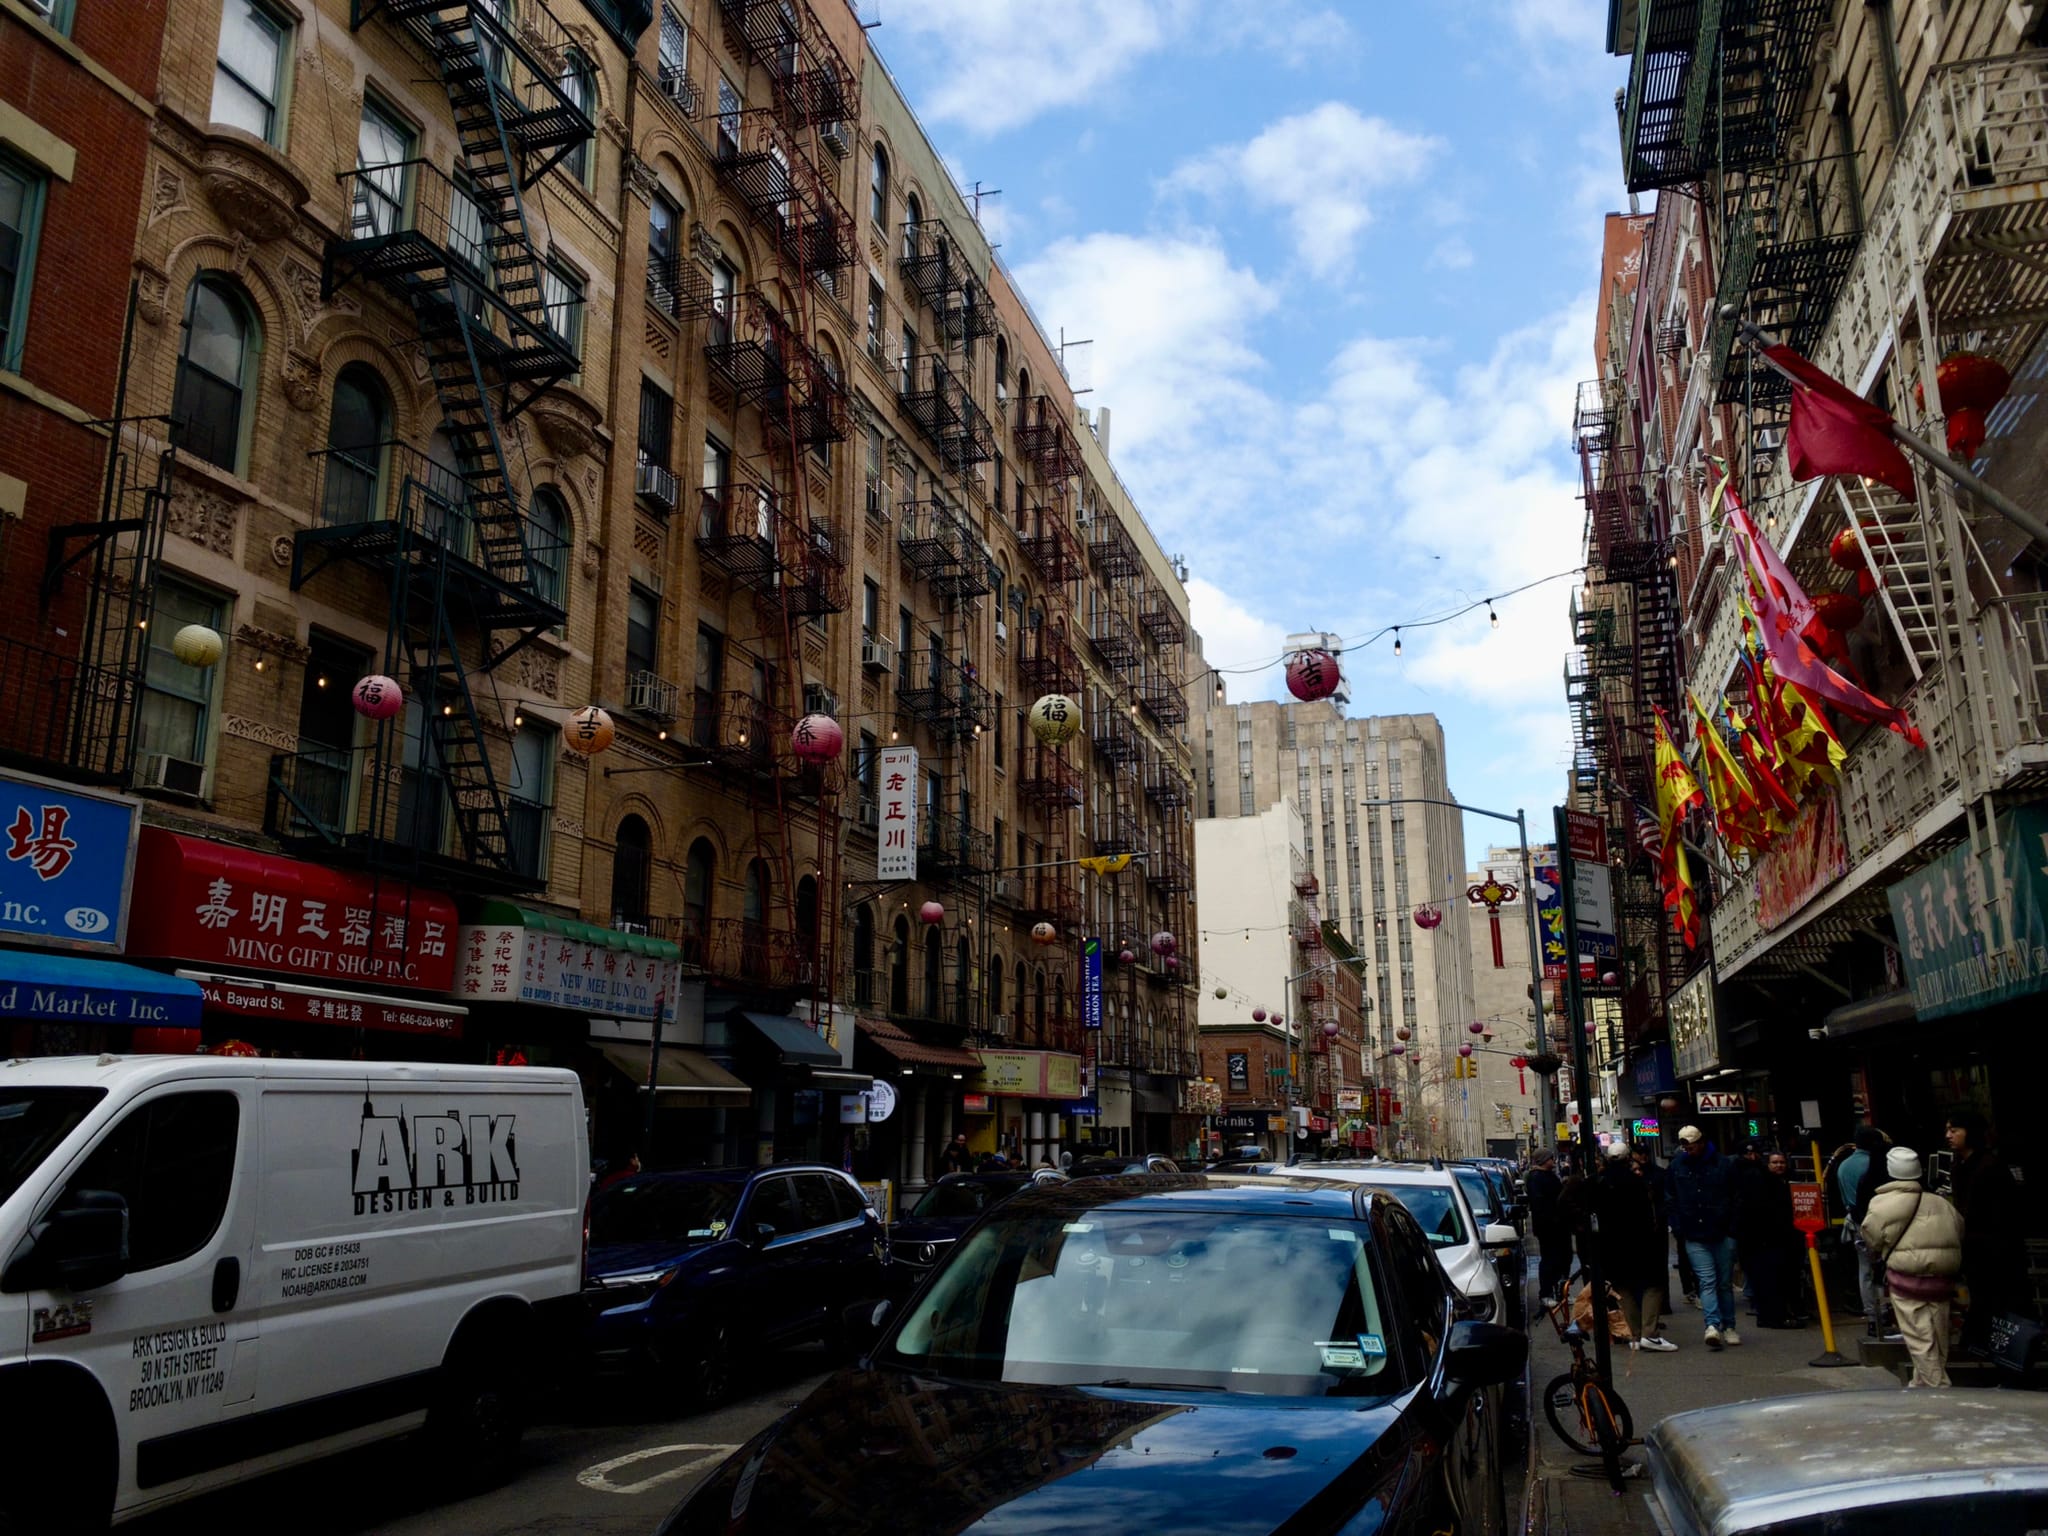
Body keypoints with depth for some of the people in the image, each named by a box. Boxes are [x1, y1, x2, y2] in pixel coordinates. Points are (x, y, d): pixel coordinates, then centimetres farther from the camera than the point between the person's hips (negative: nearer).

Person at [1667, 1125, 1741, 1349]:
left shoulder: (1722, 1164, -2)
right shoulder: (1677, 1166, 4)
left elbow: (1736, 1198, 1)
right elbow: (1670, 1201, 9)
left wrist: (1733, 1228, -5)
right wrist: (1678, 1228, 2)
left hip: (1722, 1235, 0)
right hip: (1695, 1238, 0)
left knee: (1725, 1282, 8)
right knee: (1707, 1280, -11)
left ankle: (1728, 1327, 18)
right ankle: (1713, 1325, -19)